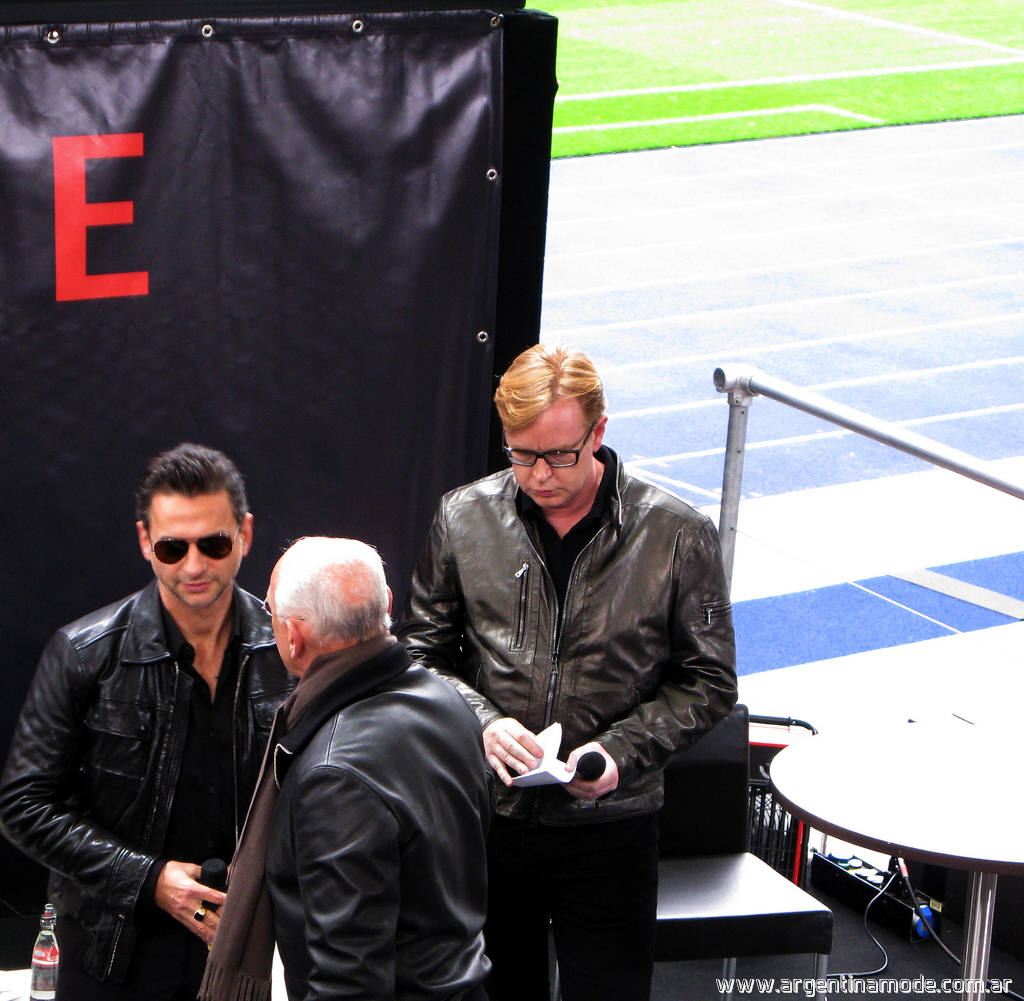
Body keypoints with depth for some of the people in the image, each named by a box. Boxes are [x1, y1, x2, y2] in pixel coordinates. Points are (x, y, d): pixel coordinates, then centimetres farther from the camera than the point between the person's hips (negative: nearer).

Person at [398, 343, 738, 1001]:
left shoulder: (677, 536, -8)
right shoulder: (465, 518, -2)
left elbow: (709, 682, -2)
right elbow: (424, 652, 6)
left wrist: (621, 749, -16)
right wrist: (481, 722, -13)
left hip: (609, 829, -2)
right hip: (485, 819, 2)